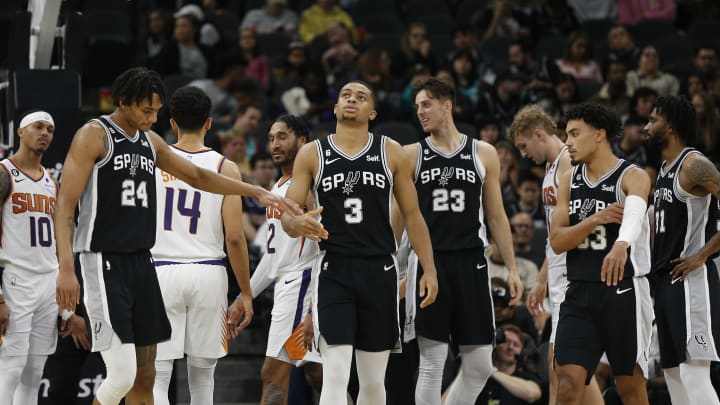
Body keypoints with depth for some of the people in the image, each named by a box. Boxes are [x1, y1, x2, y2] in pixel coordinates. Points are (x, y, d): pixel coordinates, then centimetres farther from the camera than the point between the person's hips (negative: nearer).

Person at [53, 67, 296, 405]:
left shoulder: (150, 141, 15)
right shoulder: (94, 136, -8)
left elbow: (197, 176, 28)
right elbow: (65, 204, -13)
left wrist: (257, 192, 22)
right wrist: (66, 268, -24)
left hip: (141, 262, 8)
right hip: (104, 262, -8)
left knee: (144, 377, 8)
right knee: (122, 375, -16)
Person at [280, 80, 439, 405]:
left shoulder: (390, 152, 7)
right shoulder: (312, 154, 4)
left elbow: (412, 216, 9)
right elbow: (287, 216, 2)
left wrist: (429, 269, 2)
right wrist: (297, 224, -23)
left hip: (379, 271, 2)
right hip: (334, 271, -2)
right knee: (335, 375, -13)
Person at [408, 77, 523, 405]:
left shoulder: (483, 154, 8)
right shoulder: (411, 155, 5)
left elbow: (496, 216, 11)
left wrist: (512, 268, 6)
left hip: (471, 264, 2)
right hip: (428, 264, -2)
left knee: (479, 366, 0)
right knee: (431, 364, -3)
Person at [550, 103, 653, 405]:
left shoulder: (633, 177, -9)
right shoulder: (569, 179, 8)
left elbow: (633, 215, -33)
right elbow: (557, 241, 1)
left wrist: (621, 245, -55)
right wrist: (595, 220, -18)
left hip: (623, 290, -4)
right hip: (579, 292, 4)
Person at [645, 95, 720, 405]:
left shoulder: (694, 165, -12)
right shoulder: (664, 169, 17)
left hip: (690, 279, -10)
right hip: (665, 279, 10)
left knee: (694, 373, -15)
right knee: (674, 372, 10)